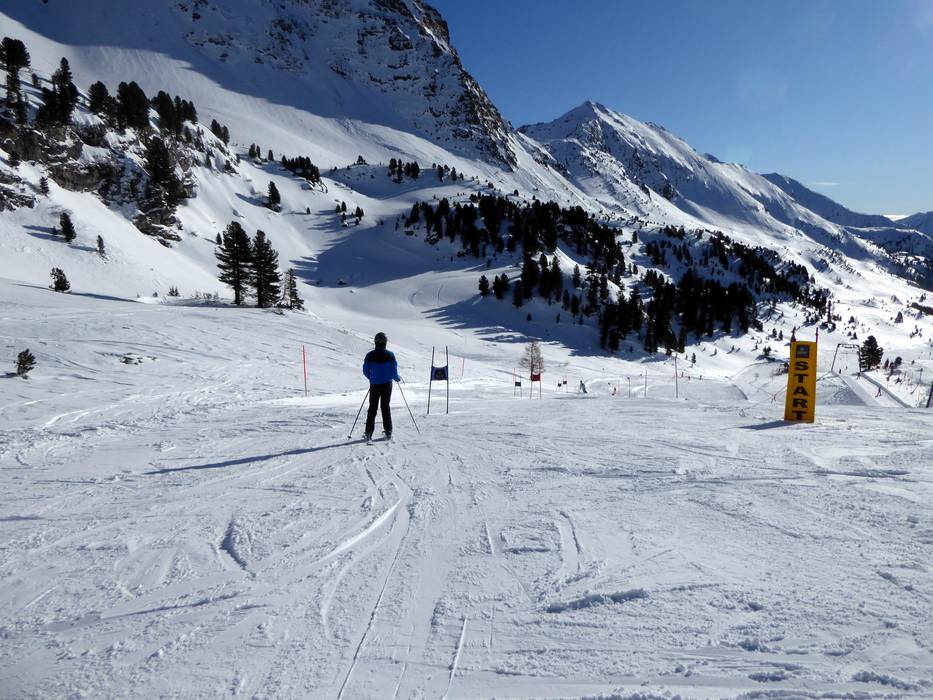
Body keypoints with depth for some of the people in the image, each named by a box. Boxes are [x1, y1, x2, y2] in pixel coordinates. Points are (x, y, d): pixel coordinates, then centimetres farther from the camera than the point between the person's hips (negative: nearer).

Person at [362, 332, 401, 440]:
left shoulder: (370, 355, -8)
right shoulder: (389, 355, -11)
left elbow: (365, 371, -2)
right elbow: (394, 371, -9)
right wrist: (398, 378, 12)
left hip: (374, 385, 0)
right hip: (387, 384, 0)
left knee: (372, 408, 9)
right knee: (385, 407, 14)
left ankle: (369, 432, 4)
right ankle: (388, 431, 17)